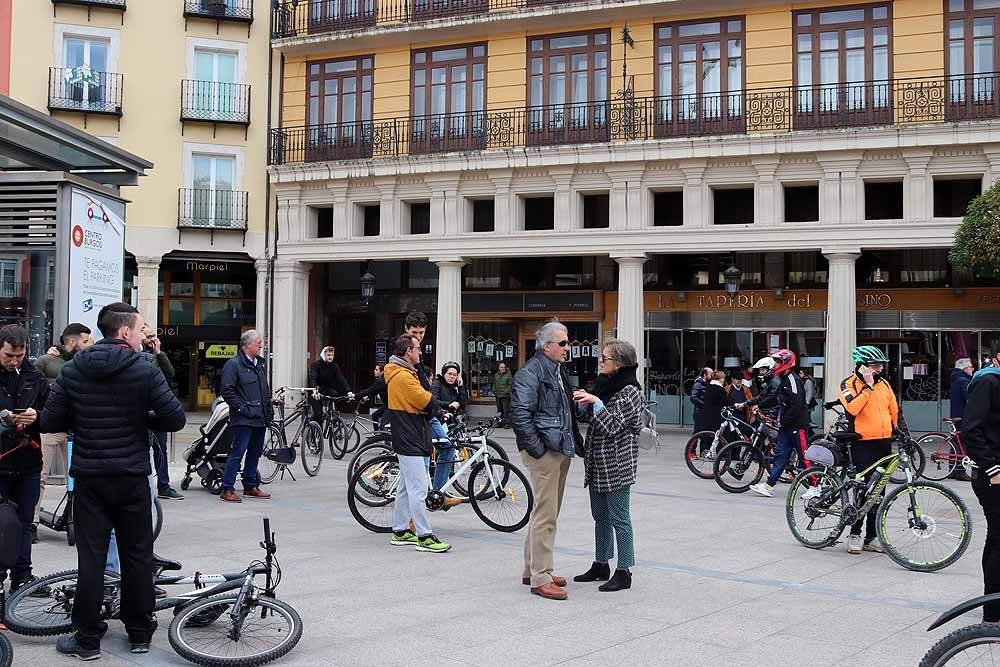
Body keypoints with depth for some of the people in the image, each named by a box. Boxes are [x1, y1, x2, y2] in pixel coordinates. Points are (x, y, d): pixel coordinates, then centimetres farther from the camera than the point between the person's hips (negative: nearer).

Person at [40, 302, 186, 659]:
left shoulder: (72, 369, 1)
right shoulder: (144, 369, -8)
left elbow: (50, 422, -1)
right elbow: (175, 418, -11)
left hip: (89, 477, 2)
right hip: (132, 476, -2)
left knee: (91, 556, 6)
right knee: (137, 556, 9)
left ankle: (87, 639, 11)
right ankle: (139, 633, 18)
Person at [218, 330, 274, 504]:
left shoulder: (260, 363, 17)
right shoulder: (233, 364, -9)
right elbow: (227, 391, -15)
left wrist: (269, 409, 16)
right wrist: (242, 408, -16)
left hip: (260, 418, 8)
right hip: (244, 419, -8)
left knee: (255, 453, 14)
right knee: (237, 453, -8)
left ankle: (251, 486, 25)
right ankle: (227, 490, -5)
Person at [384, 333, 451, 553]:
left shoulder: (401, 373, 16)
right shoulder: (404, 376, -18)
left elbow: (419, 401, 14)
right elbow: (427, 401, -18)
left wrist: (437, 410, -2)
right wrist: (440, 411, 1)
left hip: (407, 439, 11)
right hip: (410, 442, -11)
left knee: (405, 488, 16)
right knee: (418, 489, -8)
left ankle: (400, 532, 23)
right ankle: (425, 537, -6)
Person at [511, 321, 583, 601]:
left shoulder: (558, 371, 18)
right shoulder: (530, 373, -13)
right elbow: (519, 414, -21)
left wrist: (572, 443, 17)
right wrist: (537, 448, -20)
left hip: (561, 451, 10)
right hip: (544, 453, -10)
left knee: (548, 513, 16)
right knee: (545, 515, -8)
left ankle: (533, 569, 26)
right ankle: (540, 578, -2)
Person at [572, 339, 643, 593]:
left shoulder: (629, 391, -13)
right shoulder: (604, 384, 13)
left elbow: (613, 425, -21)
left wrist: (595, 401, -20)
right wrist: (584, 402, 5)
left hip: (617, 464, -9)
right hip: (598, 462, 9)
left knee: (618, 518, -2)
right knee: (600, 517, 15)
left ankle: (624, 572, 5)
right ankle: (601, 565, 25)